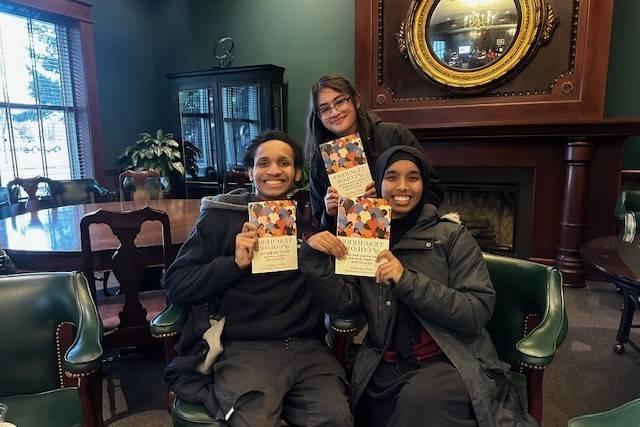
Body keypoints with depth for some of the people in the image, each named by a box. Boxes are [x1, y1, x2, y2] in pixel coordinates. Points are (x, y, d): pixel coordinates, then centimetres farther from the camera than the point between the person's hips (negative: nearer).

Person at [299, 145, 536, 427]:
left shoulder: (452, 236, 0)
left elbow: (478, 312, -9)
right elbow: (341, 305, -2)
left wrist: (408, 281, -20)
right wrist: (314, 257, -17)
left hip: (453, 361, -1)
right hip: (386, 368, 2)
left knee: (420, 400, -31)